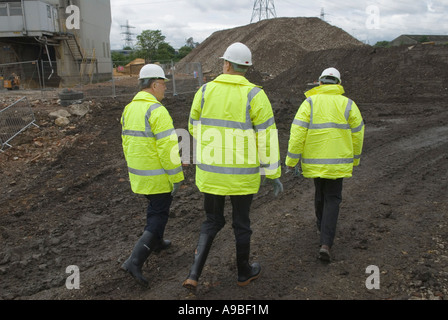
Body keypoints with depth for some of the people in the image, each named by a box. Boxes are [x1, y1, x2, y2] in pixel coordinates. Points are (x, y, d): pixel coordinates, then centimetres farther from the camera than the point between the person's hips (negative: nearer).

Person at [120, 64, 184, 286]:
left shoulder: (129, 109, 5)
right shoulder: (157, 111, -22)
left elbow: (127, 142, 12)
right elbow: (167, 148, -24)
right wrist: (177, 177, -16)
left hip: (139, 173, 8)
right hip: (158, 176, -8)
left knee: (155, 205, 28)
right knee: (158, 216, 2)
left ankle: (156, 242, 46)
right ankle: (135, 261, -3)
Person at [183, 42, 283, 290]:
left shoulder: (204, 91, -4)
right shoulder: (254, 95, -12)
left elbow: (194, 128, 8)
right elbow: (267, 139, -13)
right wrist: (273, 174, -5)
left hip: (210, 172, 2)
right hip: (243, 174, -2)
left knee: (212, 222, 19)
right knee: (241, 222, 16)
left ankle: (194, 274, 11)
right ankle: (244, 273, 35)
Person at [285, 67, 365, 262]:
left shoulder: (310, 103, -5)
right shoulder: (348, 105, -1)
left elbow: (298, 133, -12)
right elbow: (357, 134, 4)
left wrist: (291, 160, -7)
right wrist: (355, 158, 18)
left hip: (314, 159, 1)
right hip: (337, 161, -1)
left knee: (320, 193, 23)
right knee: (332, 199, 5)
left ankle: (322, 227, 44)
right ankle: (326, 244, -7)